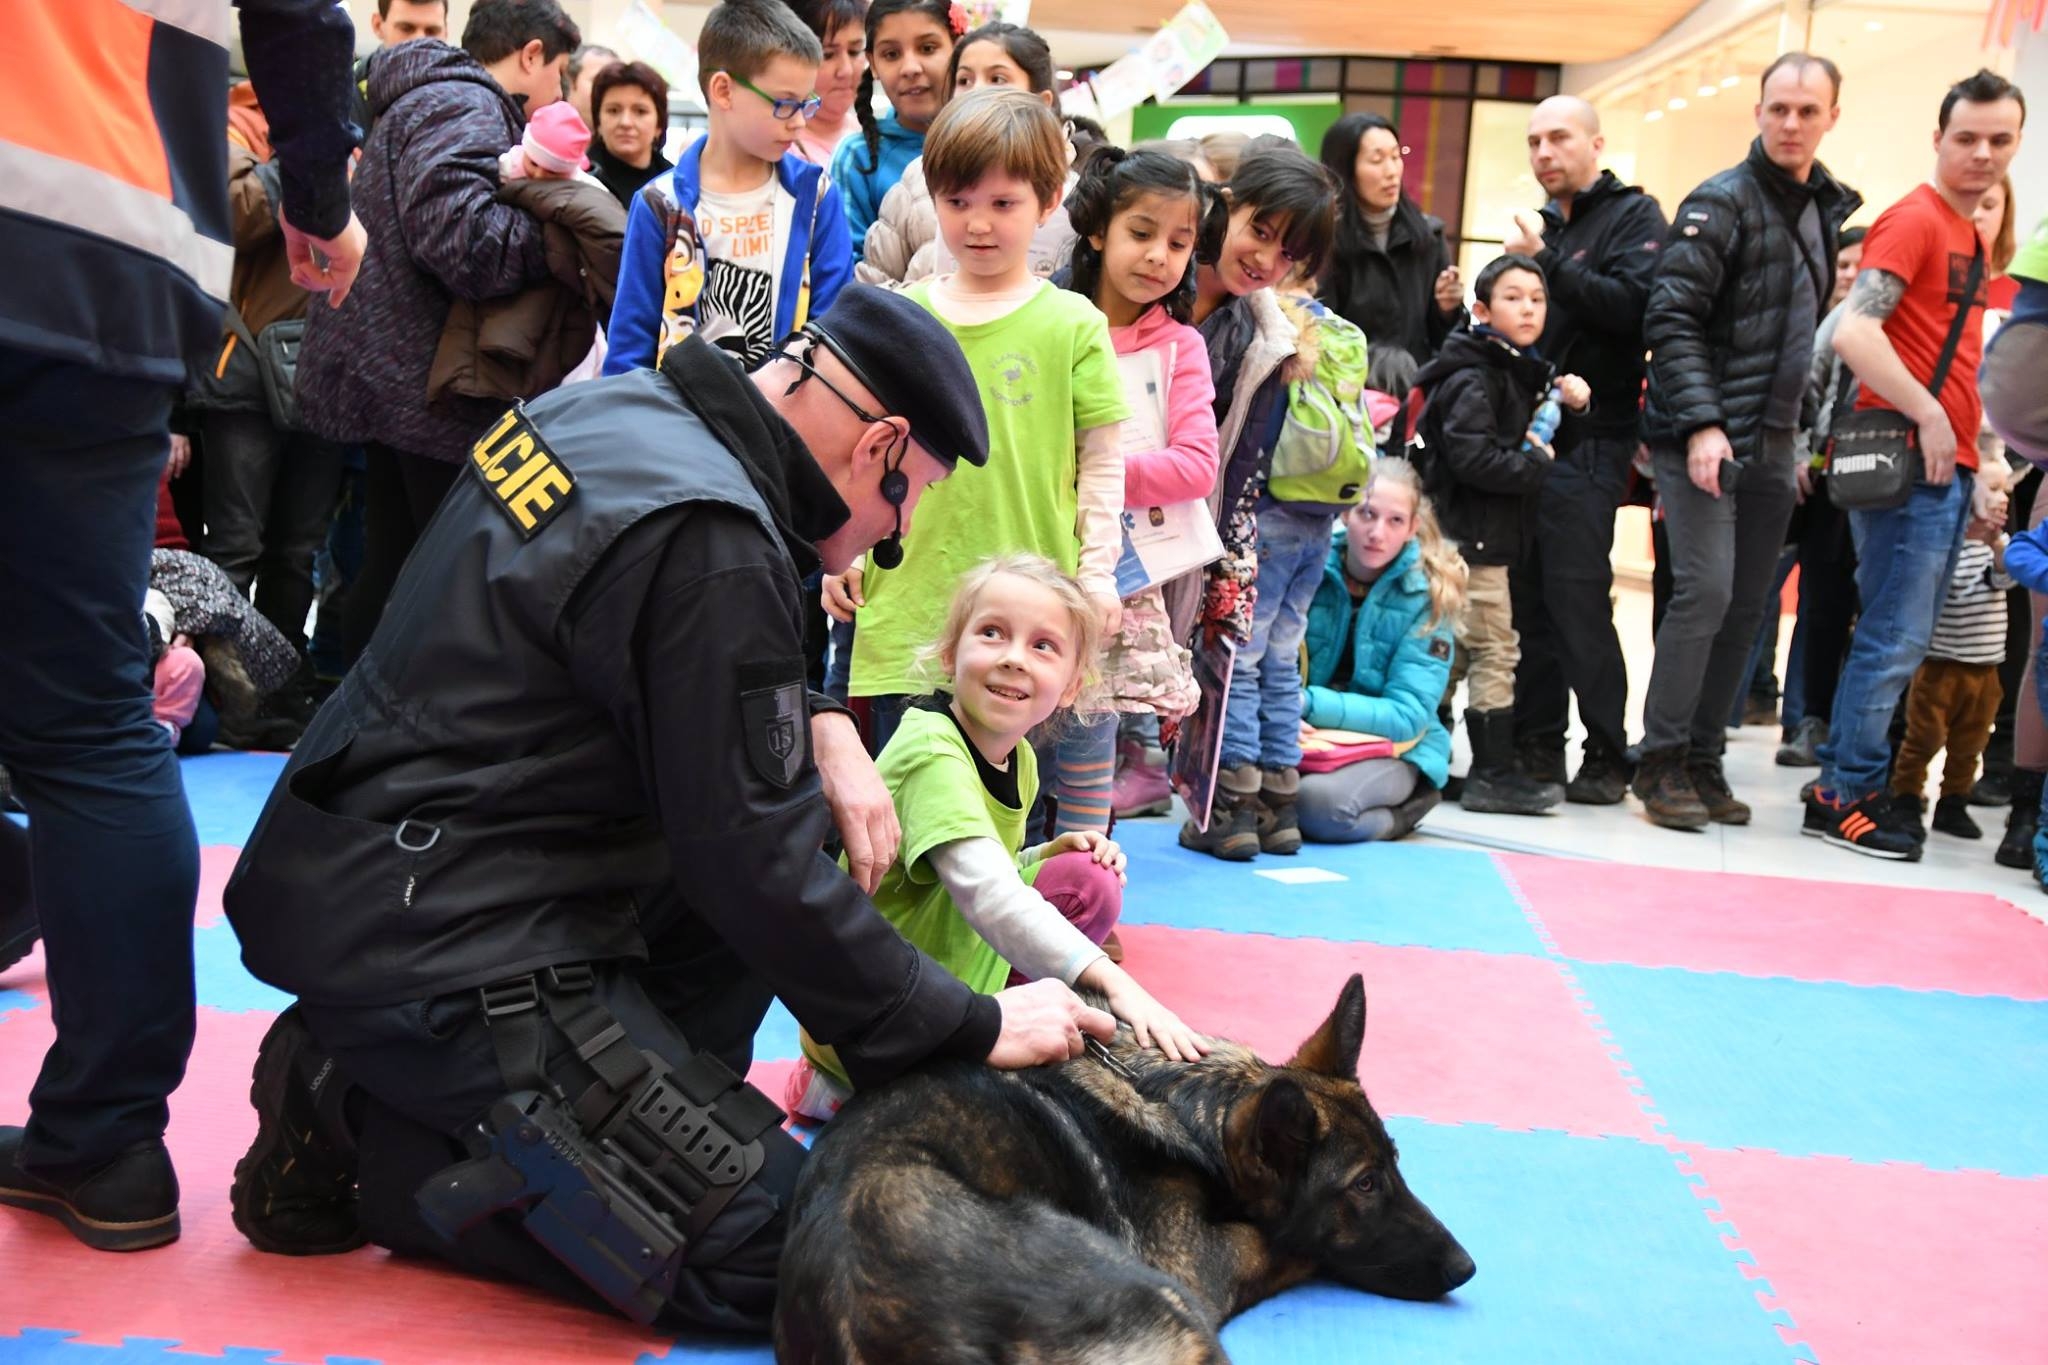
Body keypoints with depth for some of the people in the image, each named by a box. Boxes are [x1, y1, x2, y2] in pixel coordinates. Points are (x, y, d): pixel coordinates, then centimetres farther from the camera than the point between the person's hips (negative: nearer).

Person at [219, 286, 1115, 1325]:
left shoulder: (615, 409, 5)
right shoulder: (708, 541, -23)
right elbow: (756, 868, -20)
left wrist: (823, 728, 5)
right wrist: (973, 1026, -10)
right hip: (442, 950, -10)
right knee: (776, 1254, -11)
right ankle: (362, 1134, -3)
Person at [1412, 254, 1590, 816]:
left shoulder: (1524, 373, 17)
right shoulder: (1472, 380, -14)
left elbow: (1547, 444, 22)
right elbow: (1472, 458, -25)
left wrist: (1573, 406, 4)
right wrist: (1532, 462, -14)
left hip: (1489, 538, 10)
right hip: (1470, 536, -10)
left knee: (1456, 651, 12)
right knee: (1495, 651, -7)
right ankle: (1493, 774, -2)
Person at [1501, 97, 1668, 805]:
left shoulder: (1634, 215, 1)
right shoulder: (1543, 224, 21)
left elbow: (1630, 304, -16)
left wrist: (1544, 259, -14)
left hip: (1588, 440, -7)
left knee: (1577, 597, -10)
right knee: (1530, 597, 6)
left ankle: (1606, 756, -1)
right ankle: (1538, 744, 14)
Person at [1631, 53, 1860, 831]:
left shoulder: (1828, 210, 16)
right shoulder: (1721, 203, -6)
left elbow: (1813, 328, 20)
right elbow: (1671, 320, -13)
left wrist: (1800, 429, 14)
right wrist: (1703, 422, -21)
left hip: (1773, 445, 7)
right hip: (1704, 437, -7)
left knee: (1745, 606, 7)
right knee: (1706, 590, -13)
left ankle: (1703, 759, 15)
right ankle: (1661, 762, -3)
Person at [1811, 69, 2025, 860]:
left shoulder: (1969, 237, 19)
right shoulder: (1914, 219, -8)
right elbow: (1853, 331, -22)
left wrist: (1975, 476, 17)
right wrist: (1927, 418, -19)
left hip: (1946, 471, 9)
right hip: (1907, 464, -9)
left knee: (1899, 640, 12)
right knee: (1895, 642, -6)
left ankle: (1846, 780, 19)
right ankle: (1846, 796, 3)